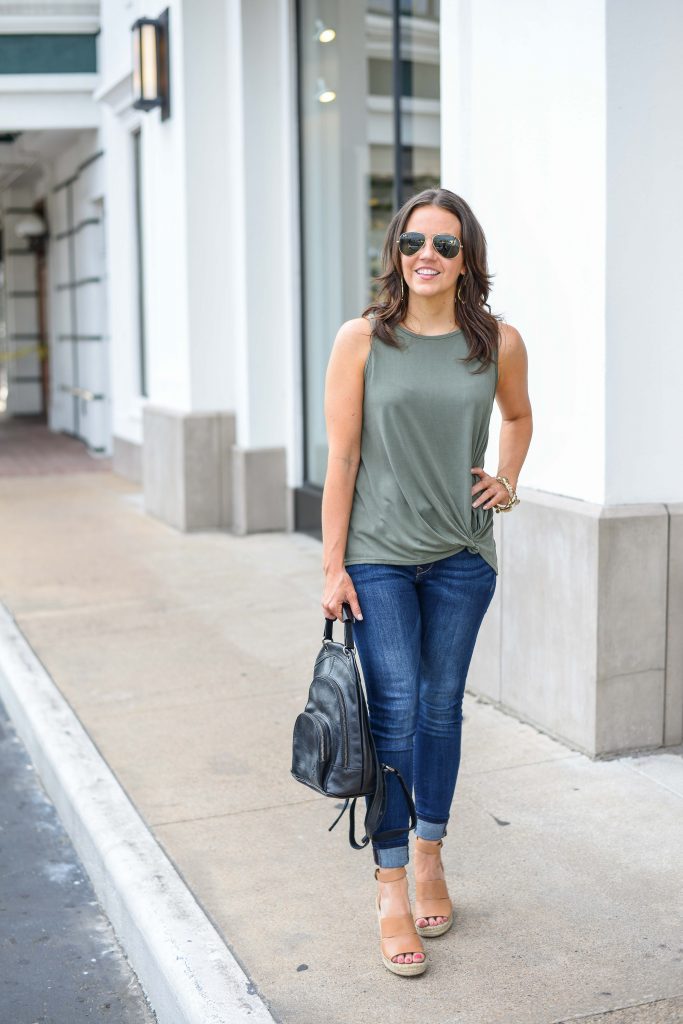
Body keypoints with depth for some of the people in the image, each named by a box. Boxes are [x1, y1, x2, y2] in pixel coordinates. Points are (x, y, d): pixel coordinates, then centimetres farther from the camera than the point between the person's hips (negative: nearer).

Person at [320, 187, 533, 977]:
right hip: (379, 555, -2)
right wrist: (333, 565, -7)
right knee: (394, 710, -5)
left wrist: (507, 481, 5)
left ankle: (430, 854, 32)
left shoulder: (498, 342, 0)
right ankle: (390, 887, 8)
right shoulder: (362, 340, -6)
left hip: (462, 555, 3)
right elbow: (342, 456, -6)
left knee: (441, 706, 12)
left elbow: (518, 415, 21)